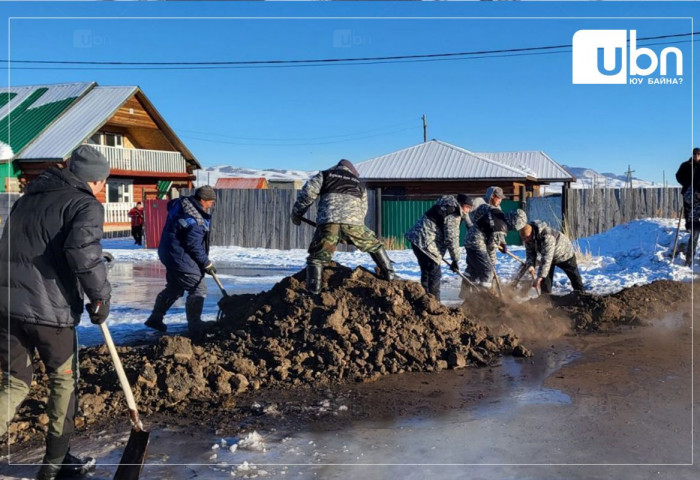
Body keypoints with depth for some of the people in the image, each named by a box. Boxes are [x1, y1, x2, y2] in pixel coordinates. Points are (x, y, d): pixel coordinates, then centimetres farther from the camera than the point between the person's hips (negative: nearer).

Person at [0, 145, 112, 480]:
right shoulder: (86, 205, -5)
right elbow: (82, 250, -22)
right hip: (50, 309, -6)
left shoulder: (29, 197, 18)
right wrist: (101, 296, -11)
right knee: (64, 380, 14)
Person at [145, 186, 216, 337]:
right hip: (181, 259, -10)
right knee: (198, 290, -3)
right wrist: (207, 264, -9)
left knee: (174, 288, 24)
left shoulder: (182, 202, 2)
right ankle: (195, 329, 1)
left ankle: (155, 318, 36)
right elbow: (194, 246, -22)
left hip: (170, 254, 10)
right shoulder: (195, 221, -26)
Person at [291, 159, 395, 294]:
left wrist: (296, 213, 21)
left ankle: (313, 290, -5)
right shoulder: (359, 183, 33)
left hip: (328, 222, -2)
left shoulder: (325, 175, 25)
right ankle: (389, 274, 31)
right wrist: (348, 235, 39)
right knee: (374, 245, 27)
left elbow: (307, 193, 11)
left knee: (317, 257, 10)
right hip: (353, 222, 2)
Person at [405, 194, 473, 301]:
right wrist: (455, 260, -7)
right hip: (425, 241, -10)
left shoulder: (447, 207, 19)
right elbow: (452, 239, -15)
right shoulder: (453, 215, -12)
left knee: (427, 272, 17)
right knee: (434, 274, -4)